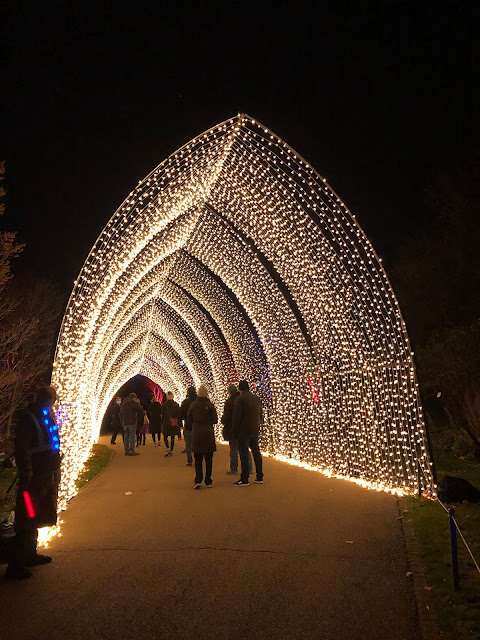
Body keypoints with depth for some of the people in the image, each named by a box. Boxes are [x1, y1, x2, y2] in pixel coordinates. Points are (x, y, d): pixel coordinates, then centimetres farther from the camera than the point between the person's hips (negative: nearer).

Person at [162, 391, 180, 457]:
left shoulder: (164, 405, -6)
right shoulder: (176, 404, -1)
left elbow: (162, 415, -2)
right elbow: (179, 414, 2)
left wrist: (162, 423, 7)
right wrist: (179, 423, 10)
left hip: (166, 424, -2)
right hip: (174, 424, 2)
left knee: (165, 437, 8)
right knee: (173, 437, 10)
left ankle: (168, 448, -13)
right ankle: (171, 451, 11)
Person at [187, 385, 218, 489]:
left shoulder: (193, 405, -5)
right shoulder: (210, 405, -10)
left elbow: (189, 418, 5)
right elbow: (215, 420, -6)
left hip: (196, 434, 1)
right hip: (208, 434, -1)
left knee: (198, 459, 9)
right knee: (208, 459, 10)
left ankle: (198, 480, -3)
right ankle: (208, 481, 14)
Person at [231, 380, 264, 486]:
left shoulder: (240, 399, -11)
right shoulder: (256, 398, 10)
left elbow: (236, 416, -13)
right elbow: (261, 415, 16)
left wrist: (234, 431, -6)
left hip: (244, 430, -7)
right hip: (255, 430, 7)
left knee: (244, 453, -4)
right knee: (256, 452, 13)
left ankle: (244, 479, -3)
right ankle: (259, 477, 18)